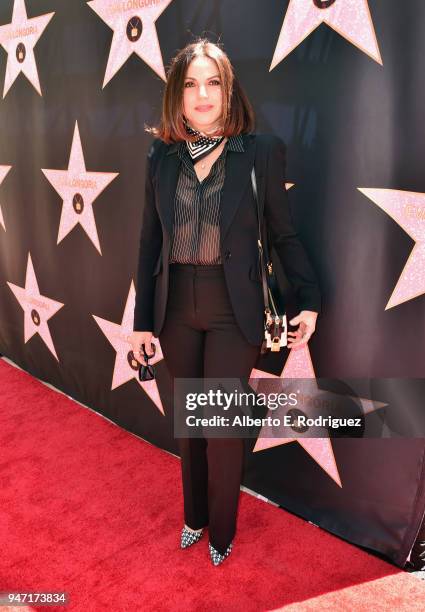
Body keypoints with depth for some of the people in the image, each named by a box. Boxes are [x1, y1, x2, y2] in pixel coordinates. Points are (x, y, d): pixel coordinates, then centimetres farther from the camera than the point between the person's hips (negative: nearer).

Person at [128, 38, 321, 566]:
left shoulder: (262, 150, -6)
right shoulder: (161, 156, 3)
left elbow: (283, 234, 1)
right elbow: (150, 242, 6)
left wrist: (309, 300, -5)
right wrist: (142, 319, 6)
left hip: (233, 310, -3)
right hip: (176, 309, 4)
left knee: (222, 427, 4)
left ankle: (221, 530, 31)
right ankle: (194, 515, 41)